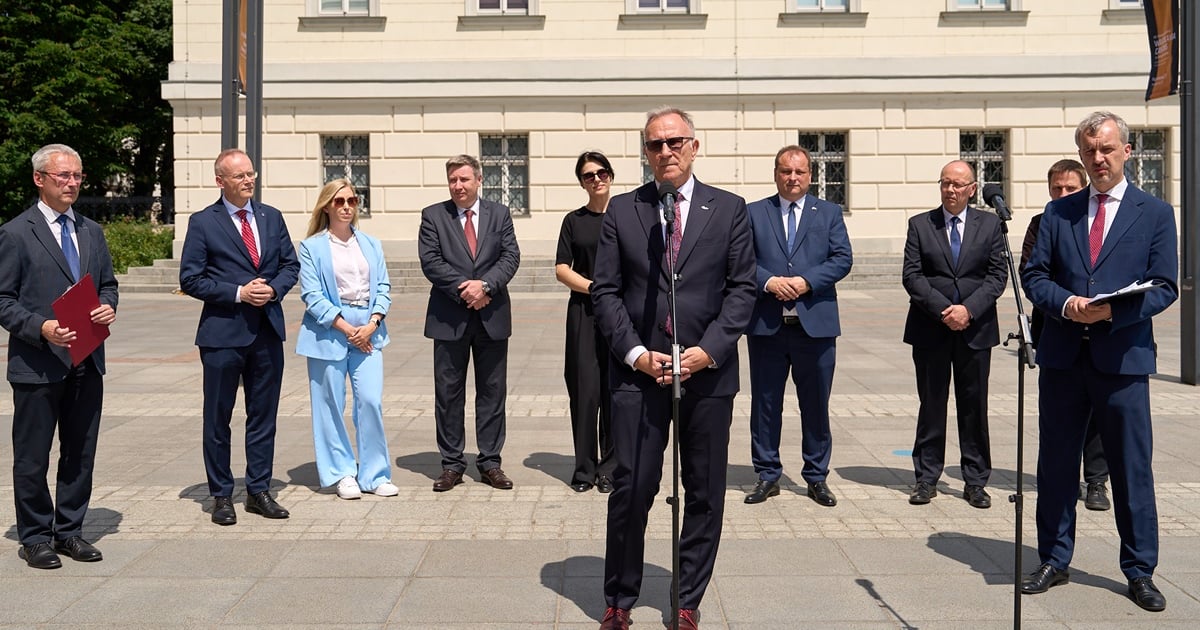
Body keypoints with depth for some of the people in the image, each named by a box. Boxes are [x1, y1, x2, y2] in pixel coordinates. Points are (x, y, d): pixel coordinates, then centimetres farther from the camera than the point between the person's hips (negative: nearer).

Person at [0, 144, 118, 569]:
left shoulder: (92, 231, 13)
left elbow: (107, 283, 19)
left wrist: (108, 306, -3)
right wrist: (41, 328, -22)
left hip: (87, 363, 6)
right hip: (37, 364, -6)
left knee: (81, 453, 12)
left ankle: (70, 531, 24)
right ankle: (35, 537, 18)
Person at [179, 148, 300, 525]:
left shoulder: (272, 218, 10)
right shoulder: (203, 223, -3)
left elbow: (290, 264, 12)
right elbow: (190, 279, -7)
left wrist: (273, 289, -7)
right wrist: (238, 293, -15)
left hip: (267, 331, 4)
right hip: (223, 332, -4)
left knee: (263, 416, 10)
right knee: (218, 419, 6)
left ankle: (259, 491, 21)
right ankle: (221, 495, 18)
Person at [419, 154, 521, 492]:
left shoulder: (500, 214, 8)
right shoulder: (433, 216, 4)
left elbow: (511, 256, -1)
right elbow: (430, 261, -6)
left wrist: (485, 284, -17)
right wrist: (463, 289, -15)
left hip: (492, 316, 1)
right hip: (449, 317, -1)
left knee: (492, 391, 6)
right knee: (448, 392, 4)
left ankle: (490, 462, 16)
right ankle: (452, 464, 14)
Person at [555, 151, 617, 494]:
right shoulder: (574, 221, 10)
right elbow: (562, 269, 5)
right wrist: (594, 286, -9)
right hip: (584, 314, 0)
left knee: (615, 391, 0)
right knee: (585, 389, -1)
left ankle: (610, 468, 11)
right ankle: (584, 468, 10)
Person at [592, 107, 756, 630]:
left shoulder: (729, 209, 6)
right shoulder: (621, 210, 6)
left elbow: (741, 288, 2)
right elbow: (605, 290, 3)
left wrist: (709, 350, -10)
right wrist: (636, 353, -9)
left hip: (708, 372, 1)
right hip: (638, 371, -1)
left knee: (705, 494, 8)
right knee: (631, 490, 2)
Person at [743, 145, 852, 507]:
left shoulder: (829, 213, 11)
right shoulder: (753, 213, 9)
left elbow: (843, 259, 0)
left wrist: (806, 281, -13)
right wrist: (769, 282, -16)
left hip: (815, 323, 0)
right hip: (766, 324, 0)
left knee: (816, 404, 7)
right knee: (765, 402, 6)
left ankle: (817, 477, 19)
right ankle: (767, 475, 18)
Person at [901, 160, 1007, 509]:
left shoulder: (989, 224, 7)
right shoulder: (920, 225, 5)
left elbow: (998, 275, 0)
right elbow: (912, 275, -3)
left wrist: (969, 309, -13)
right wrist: (942, 310, -14)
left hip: (976, 329, 1)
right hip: (930, 331, 0)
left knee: (975, 407, 6)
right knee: (931, 405, 6)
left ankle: (975, 482, 15)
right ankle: (927, 478, 15)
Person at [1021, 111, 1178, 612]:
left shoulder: (1155, 213, 4)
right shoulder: (1058, 212, 10)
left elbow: (1164, 287, -1)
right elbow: (1034, 276, 7)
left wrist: (1113, 311, -17)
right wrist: (1066, 304, -12)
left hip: (1124, 356, -2)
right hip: (1063, 356, 2)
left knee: (1131, 468, 4)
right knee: (1056, 463, 9)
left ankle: (1139, 572, 19)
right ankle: (1054, 561, 22)